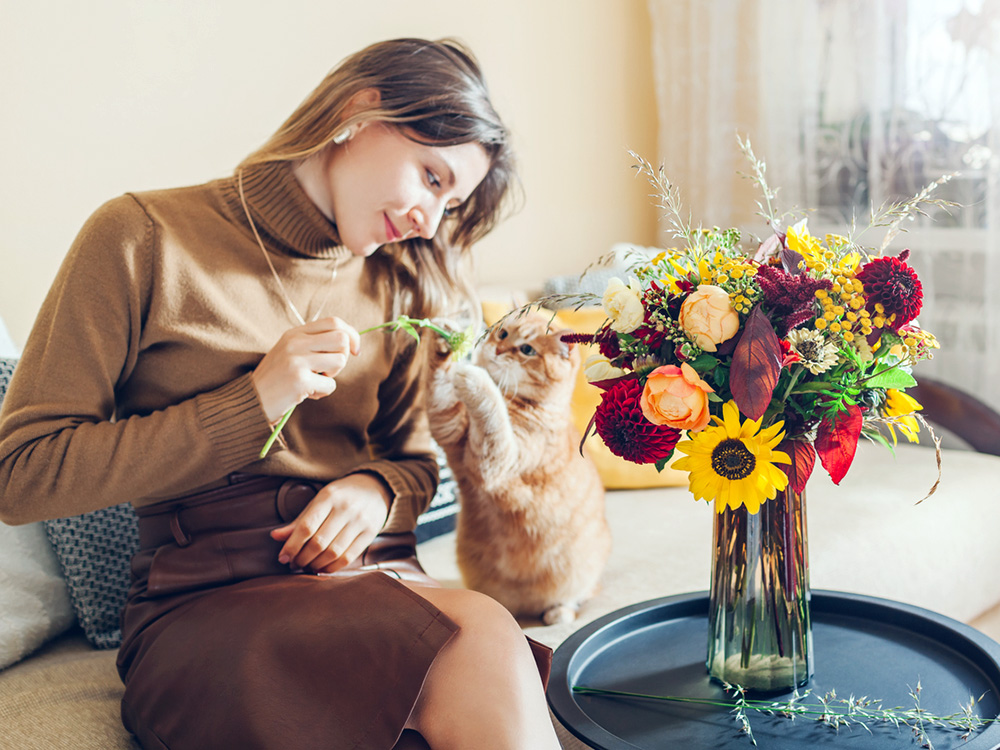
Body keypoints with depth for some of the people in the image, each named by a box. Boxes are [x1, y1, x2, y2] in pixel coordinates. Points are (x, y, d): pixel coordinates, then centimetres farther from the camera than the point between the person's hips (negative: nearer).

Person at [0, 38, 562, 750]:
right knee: (477, 634, -34)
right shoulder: (144, 238, -2)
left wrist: (378, 489, -4)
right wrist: (254, 402, -13)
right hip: (204, 604, -4)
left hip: (374, 581, 5)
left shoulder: (396, 286, 15)